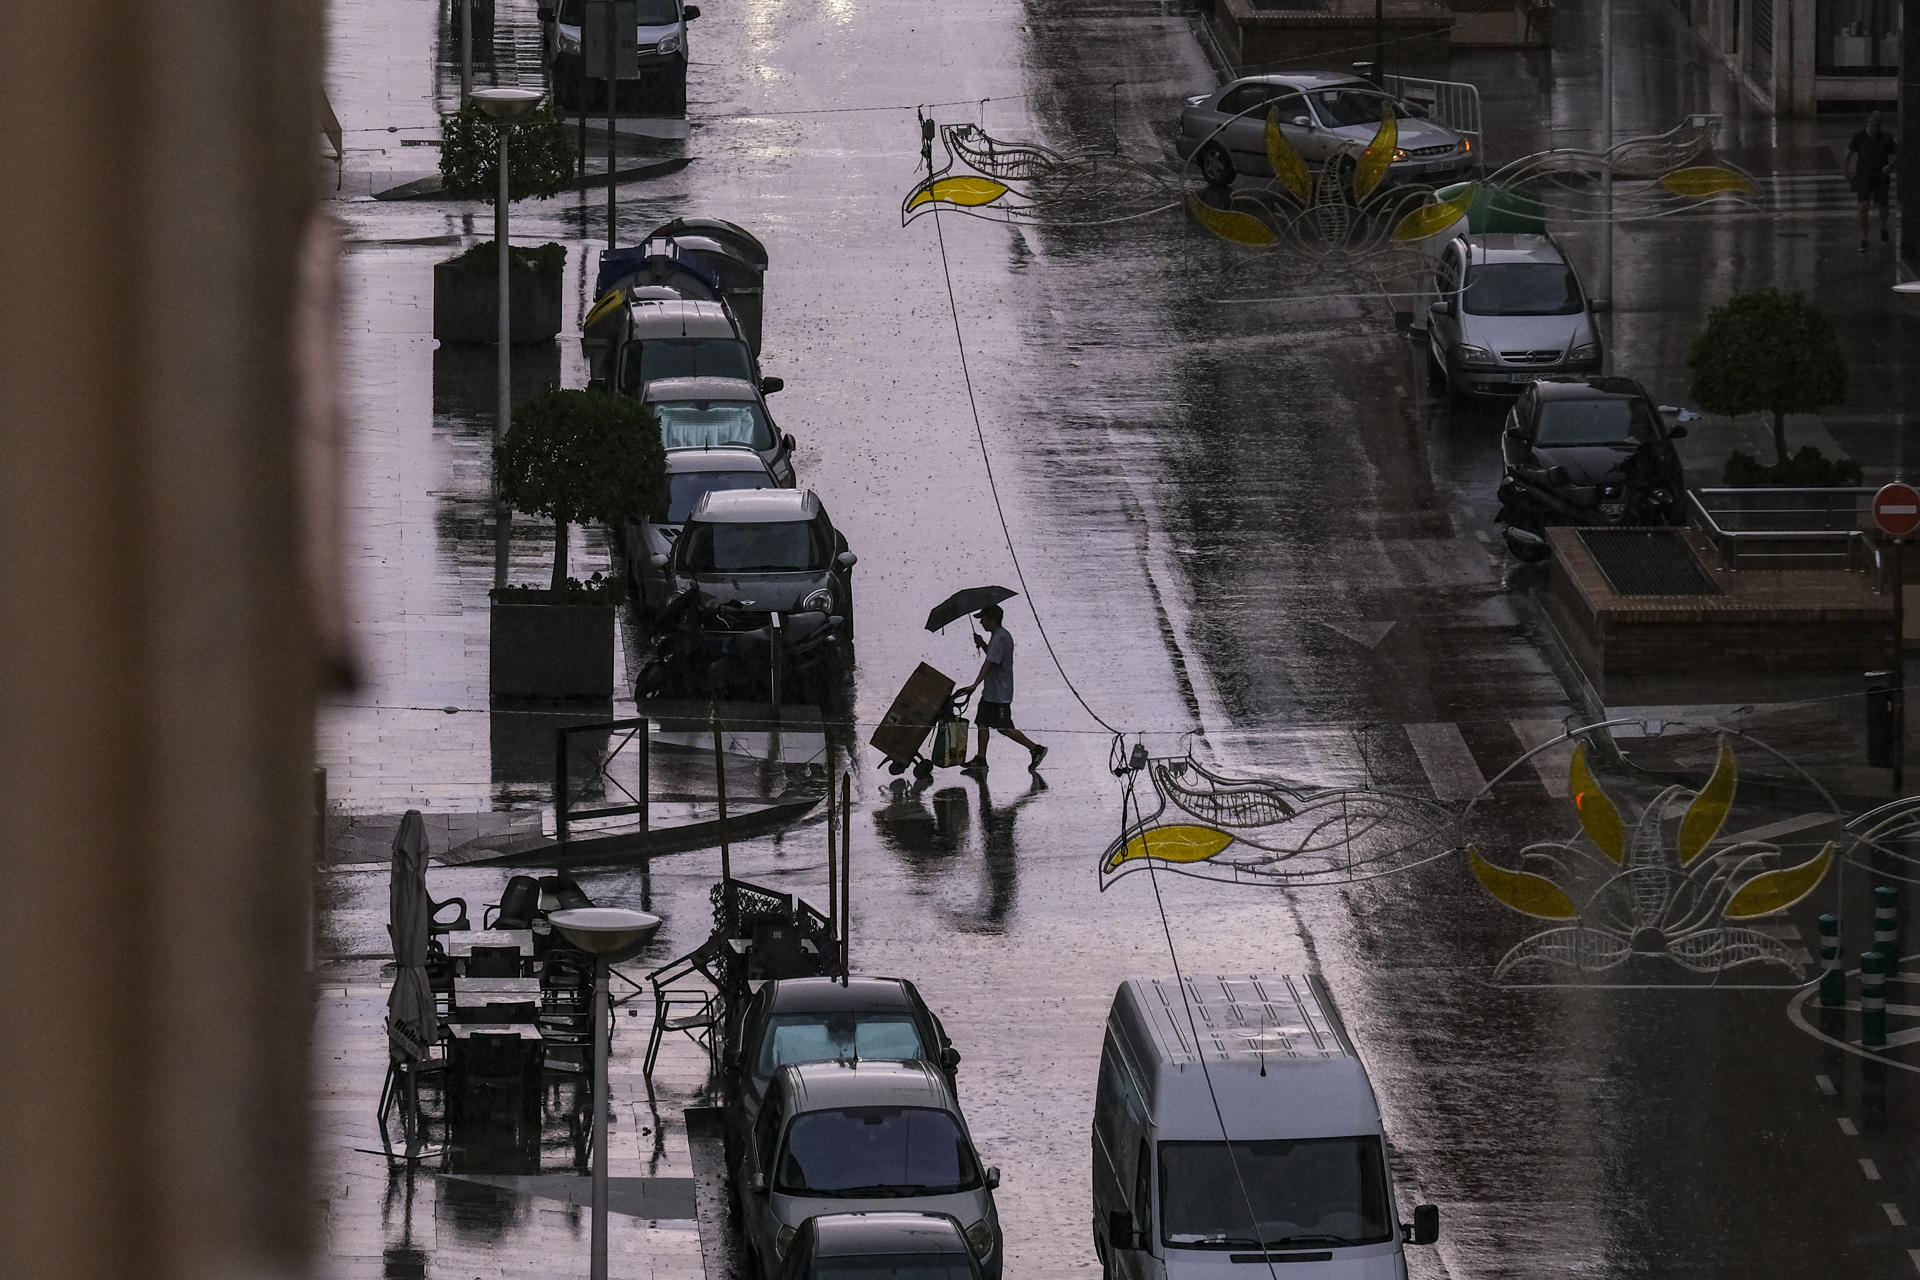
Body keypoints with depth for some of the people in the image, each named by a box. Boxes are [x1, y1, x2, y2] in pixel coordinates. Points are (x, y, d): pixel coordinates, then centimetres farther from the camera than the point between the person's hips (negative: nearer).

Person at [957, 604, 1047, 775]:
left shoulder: (999, 639, -21)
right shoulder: (1001, 636, 12)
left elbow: (989, 663, -27)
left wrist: (974, 685, -31)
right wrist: (982, 644, 10)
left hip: (999, 694, -11)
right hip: (991, 692, 11)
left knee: (1005, 728, -5)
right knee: (983, 722, 10)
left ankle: (1036, 749, 2)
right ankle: (980, 760, 13)